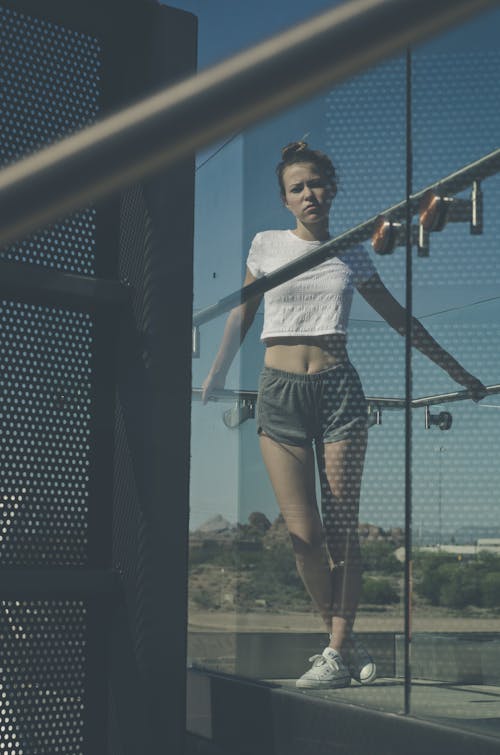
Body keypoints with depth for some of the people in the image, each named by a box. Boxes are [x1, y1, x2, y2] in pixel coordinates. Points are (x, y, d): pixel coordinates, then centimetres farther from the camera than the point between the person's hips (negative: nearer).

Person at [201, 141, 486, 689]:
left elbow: (399, 319, 19)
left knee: (341, 529, -5)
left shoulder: (351, 255, 11)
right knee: (303, 531, -8)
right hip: (280, 393, 0)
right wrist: (216, 376, 21)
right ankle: (344, 640, 8)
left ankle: (337, 652, 2)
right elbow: (241, 315, 20)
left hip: (338, 388, 1)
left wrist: (458, 373, 23)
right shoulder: (267, 245, 9)